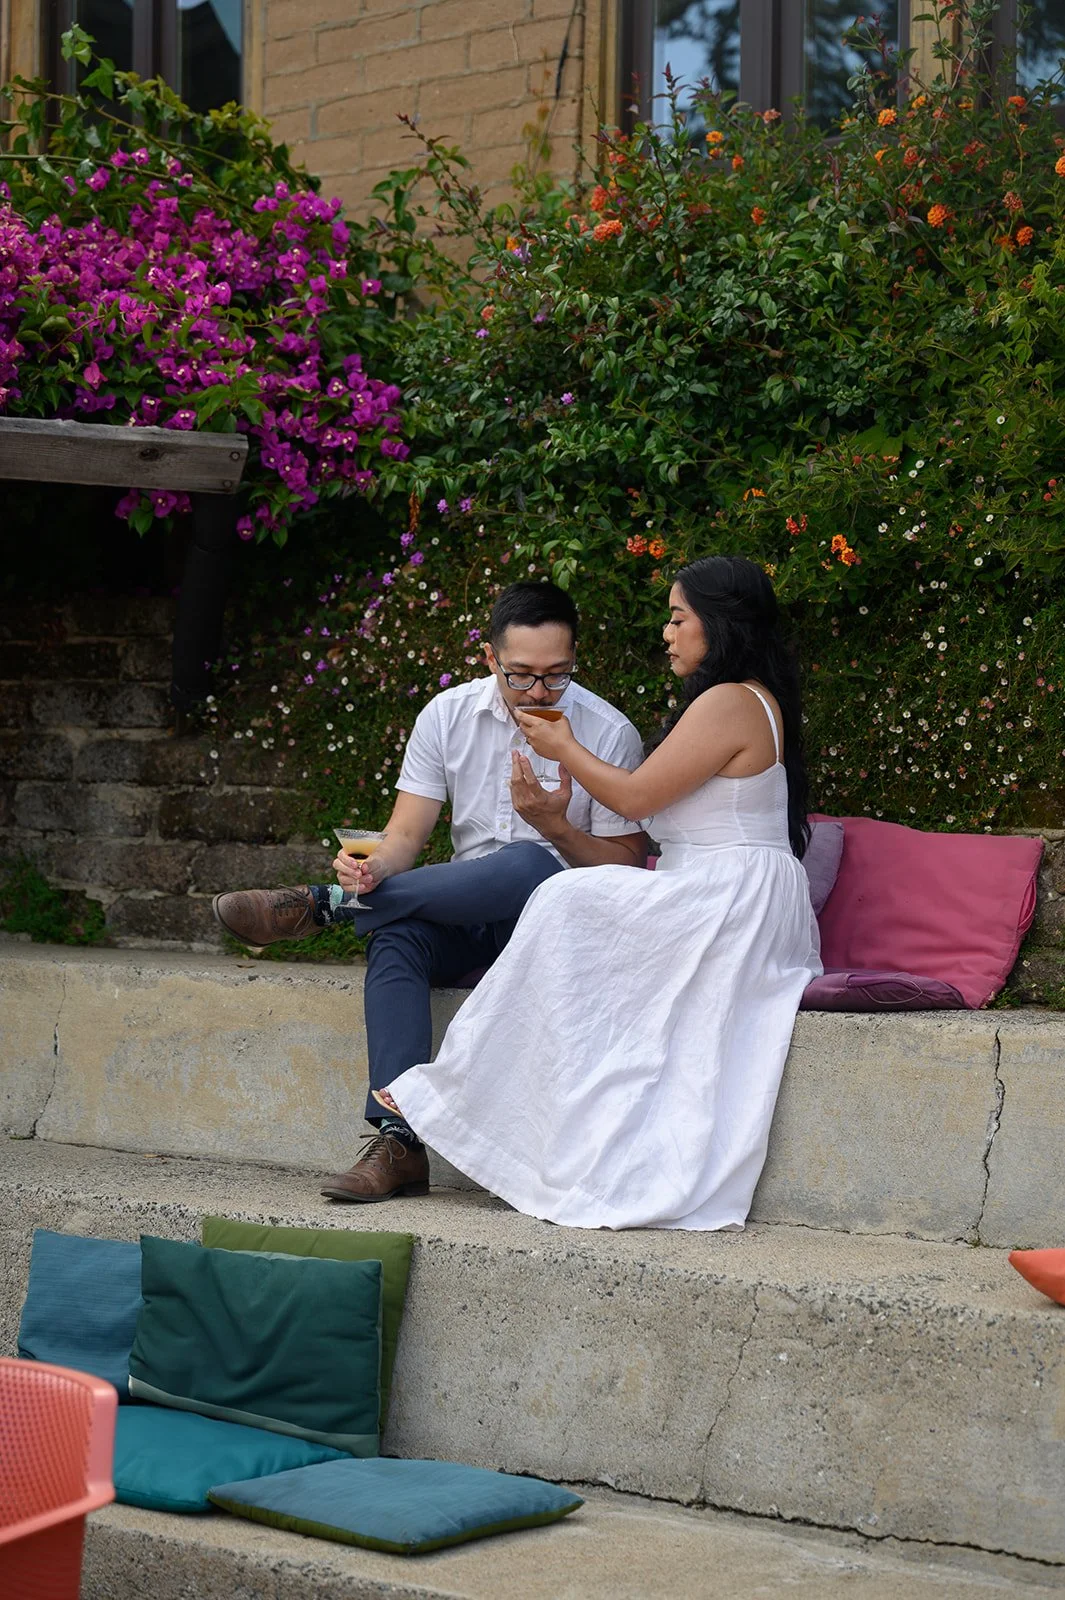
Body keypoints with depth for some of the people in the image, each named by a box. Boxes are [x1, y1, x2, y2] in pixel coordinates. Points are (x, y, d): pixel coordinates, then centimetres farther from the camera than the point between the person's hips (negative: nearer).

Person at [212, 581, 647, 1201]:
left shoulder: (609, 732, -7)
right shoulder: (449, 714, 2)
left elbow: (626, 867, -3)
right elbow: (407, 835, 0)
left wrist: (556, 826, -22)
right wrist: (374, 868, -24)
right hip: (463, 916, 3)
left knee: (527, 864, -38)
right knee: (395, 939, -32)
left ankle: (325, 902, -22)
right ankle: (399, 1142, -38)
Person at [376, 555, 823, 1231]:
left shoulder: (727, 703, -13)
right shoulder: (757, 701, 20)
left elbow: (635, 796, -12)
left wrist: (566, 749, 3)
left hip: (726, 908, -10)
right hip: (743, 915, 10)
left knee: (569, 904, -13)